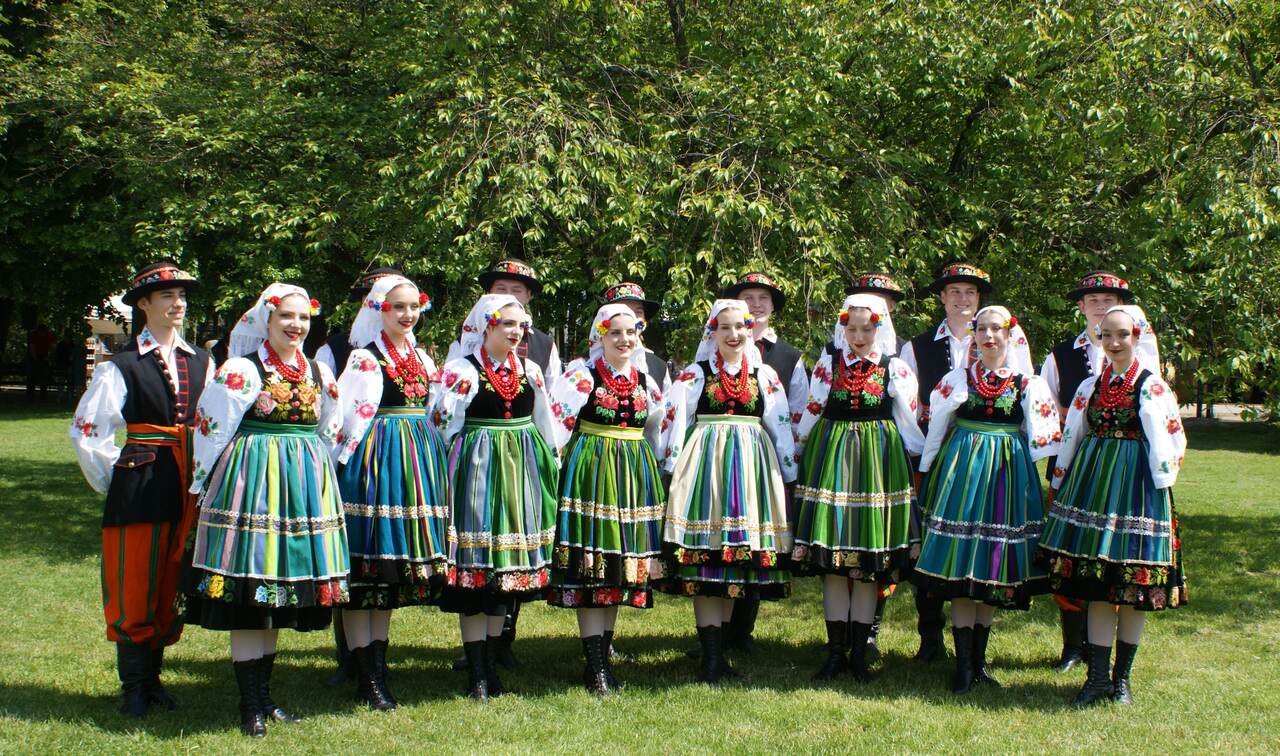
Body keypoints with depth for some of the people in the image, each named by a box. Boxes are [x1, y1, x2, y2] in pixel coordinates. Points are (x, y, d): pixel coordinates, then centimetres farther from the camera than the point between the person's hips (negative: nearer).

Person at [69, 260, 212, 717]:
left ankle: (153, 676, 23)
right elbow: (85, 431, -3)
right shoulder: (122, 366, -4)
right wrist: (112, 480, 1)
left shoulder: (201, 363, 11)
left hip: (189, 489, 4)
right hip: (139, 490, -4)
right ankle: (134, 687, 13)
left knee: (171, 586, 10)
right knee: (135, 587, 1)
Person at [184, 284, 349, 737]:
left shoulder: (319, 373, 11)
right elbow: (211, 428, -4)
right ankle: (250, 706, 4)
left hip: (305, 484, 5)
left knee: (276, 603, 11)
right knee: (247, 602, -3)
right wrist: (205, 481, 1)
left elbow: (330, 433, 22)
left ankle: (265, 697, 21)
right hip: (251, 479, -5)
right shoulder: (241, 370, -6)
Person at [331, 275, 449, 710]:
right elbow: (350, 417, -10)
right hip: (375, 459, -7)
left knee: (392, 572, 11)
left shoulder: (421, 358, 16)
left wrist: (432, 463, 18)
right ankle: (367, 678, 0)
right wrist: (350, 459, -15)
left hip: (419, 461, 7)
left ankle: (378, 668, 18)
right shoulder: (364, 357, -5)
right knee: (366, 566, -5)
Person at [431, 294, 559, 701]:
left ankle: (491, 665, 19)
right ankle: (476, 674, 2)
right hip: (477, 468, -5)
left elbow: (546, 425, 19)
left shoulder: (530, 371, 11)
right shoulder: (461, 370, -4)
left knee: (507, 568, 9)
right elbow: (443, 424, -7)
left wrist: (549, 468, 20)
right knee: (475, 562, -5)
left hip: (522, 470, 5)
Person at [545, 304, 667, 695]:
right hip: (589, 468, -5)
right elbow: (559, 424, -8)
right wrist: (567, 463, -10)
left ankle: (602, 655, 15)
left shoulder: (644, 379, 11)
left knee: (621, 564, 7)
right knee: (589, 564, -6)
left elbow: (656, 428, 23)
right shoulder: (581, 373, -5)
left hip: (634, 472, 5)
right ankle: (596, 663, -4)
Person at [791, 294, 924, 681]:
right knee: (832, 564, 1)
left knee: (869, 564, 2)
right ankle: (836, 652, 9)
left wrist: (918, 461, 8)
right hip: (831, 459, 1)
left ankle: (859, 653, 12)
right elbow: (811, 414, 11)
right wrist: (798, 450, 14)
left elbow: (909, 422, 7)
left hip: (878, 461, -1)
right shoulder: (827, 364, 4)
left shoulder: (895, 369, 2)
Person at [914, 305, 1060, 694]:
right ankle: (964, 664, -2)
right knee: (960, 572, -6)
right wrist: (926, 473, 10)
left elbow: (1039, 439, 10)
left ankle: (979, 659, 17)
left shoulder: (1027, 384, 4)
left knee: (995, 572, 5)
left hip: (1008, 473, 1)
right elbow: (936, 429, 10)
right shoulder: (958, 378, 4)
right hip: (963, 470, -1)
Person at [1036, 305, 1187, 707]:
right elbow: (1070, 438, 15)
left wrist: (1163, 480, -3)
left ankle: (1122, 677, 14)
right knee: (1098, 586, 3)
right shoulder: (1091, 386, 9)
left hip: (1136, 487, -3)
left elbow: (1173, 441, -1)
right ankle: (1098, 676, 8)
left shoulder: (1153, 386, -2)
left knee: (1135, 586, 2)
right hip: (1093, 483, 3)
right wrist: (1059, 485, 15)